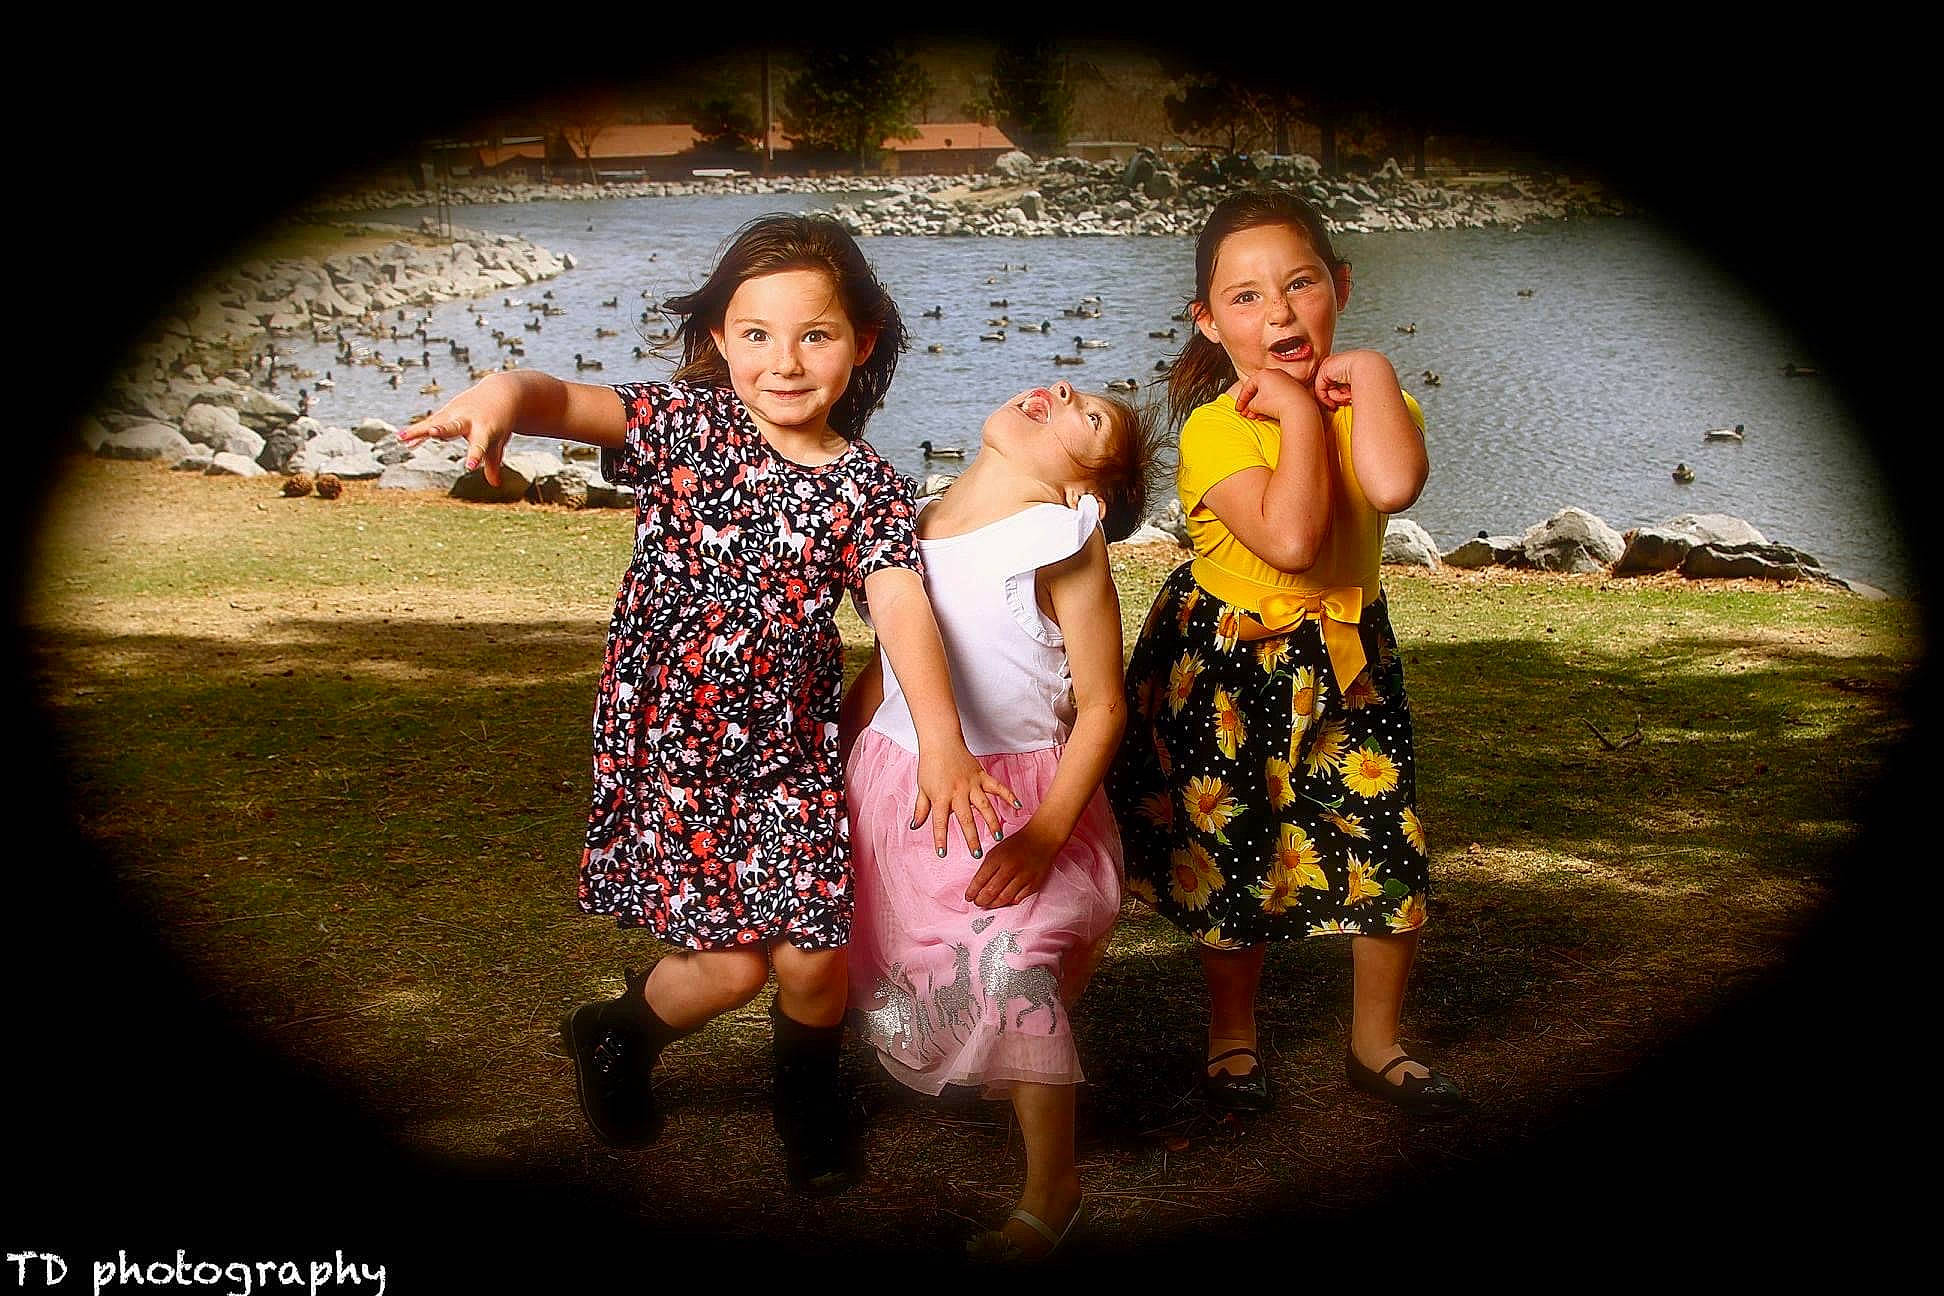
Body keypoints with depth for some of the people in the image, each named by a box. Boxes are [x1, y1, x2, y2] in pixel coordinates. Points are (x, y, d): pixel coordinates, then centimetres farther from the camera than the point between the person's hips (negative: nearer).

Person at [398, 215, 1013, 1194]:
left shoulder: (868, 488, -4)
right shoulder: (685, 424, -6)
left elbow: (903, 608, -18)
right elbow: (569, 402, -20)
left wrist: (939, 736, -33)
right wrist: (504, 392, -45)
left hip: (793, 747, 2)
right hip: (669, 743, -2)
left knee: (812, 958, -1)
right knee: (730, 964, -4)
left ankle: (808, 1098, 34)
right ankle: (618, 1034, 32)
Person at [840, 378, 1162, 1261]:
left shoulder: (1063, 545, -10)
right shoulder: (914, 525, 7)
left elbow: (1101, 707, -10)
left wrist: (1046, 835, -17)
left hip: (1013, 801, -6)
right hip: (892, 788, 6)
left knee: (1012, 969, -17)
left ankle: (1051, 1188, 1)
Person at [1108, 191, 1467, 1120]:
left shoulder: (1366, 400, -5)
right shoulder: (1215, 428, -18)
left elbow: (1392, 486, -29)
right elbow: (1290, 538, -34)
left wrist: (1368, 374, -21)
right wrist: (1300, 411, -26)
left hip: (1345, 657, 4)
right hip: (1223, 666, -3)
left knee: (1390, 853, 3)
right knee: (1231, 861, 8)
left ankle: (1376, 1042, 25)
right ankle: (1232, 1034, 33)